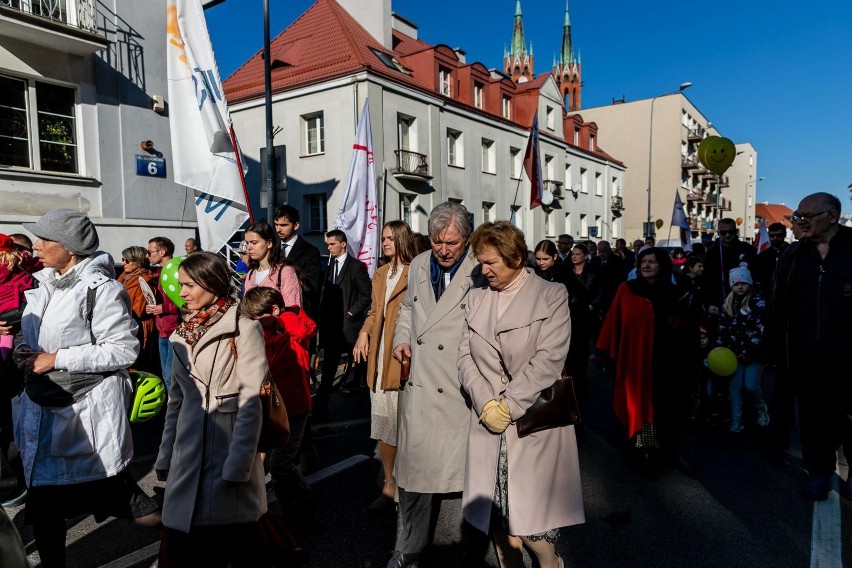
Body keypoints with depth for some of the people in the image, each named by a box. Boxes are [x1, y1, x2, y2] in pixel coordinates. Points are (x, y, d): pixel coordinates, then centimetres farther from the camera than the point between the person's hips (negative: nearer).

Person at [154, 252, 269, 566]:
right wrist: (165, 456, 13)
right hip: (188, 457, 6)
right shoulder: (184, 333, 11)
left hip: (229, 452, -6)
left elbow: (251, 402, -14)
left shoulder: (244, 329, -10)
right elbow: (176, 399, 15)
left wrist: (239, 464, -17)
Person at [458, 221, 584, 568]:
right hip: (488, 422, 4)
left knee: (529, 522, 1)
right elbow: (465, 356, 6)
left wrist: (509, 405, -13)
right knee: (497, 521, 8)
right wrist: (486, 403, -8)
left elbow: (549, 360, -10)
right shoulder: (476, 298, 11)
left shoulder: (552, 295, -2)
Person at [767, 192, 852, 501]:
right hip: (806, 356, 2)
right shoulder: (793, 255, 4)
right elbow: (778, 306, 3)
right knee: (814, 416, 13)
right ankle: (819, 470, 30)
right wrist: (778, 348, 0)